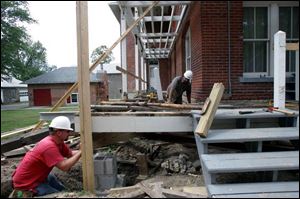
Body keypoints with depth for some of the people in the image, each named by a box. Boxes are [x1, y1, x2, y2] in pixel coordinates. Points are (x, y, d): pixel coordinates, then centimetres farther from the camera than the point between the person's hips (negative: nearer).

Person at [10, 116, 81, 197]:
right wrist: (81, 152, -29)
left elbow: (71, 154, 4)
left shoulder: (58, 142, -3)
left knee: (63, 189, 19)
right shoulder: (49, 146, -31)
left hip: (38, 176, 10)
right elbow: (64, 167, -36)